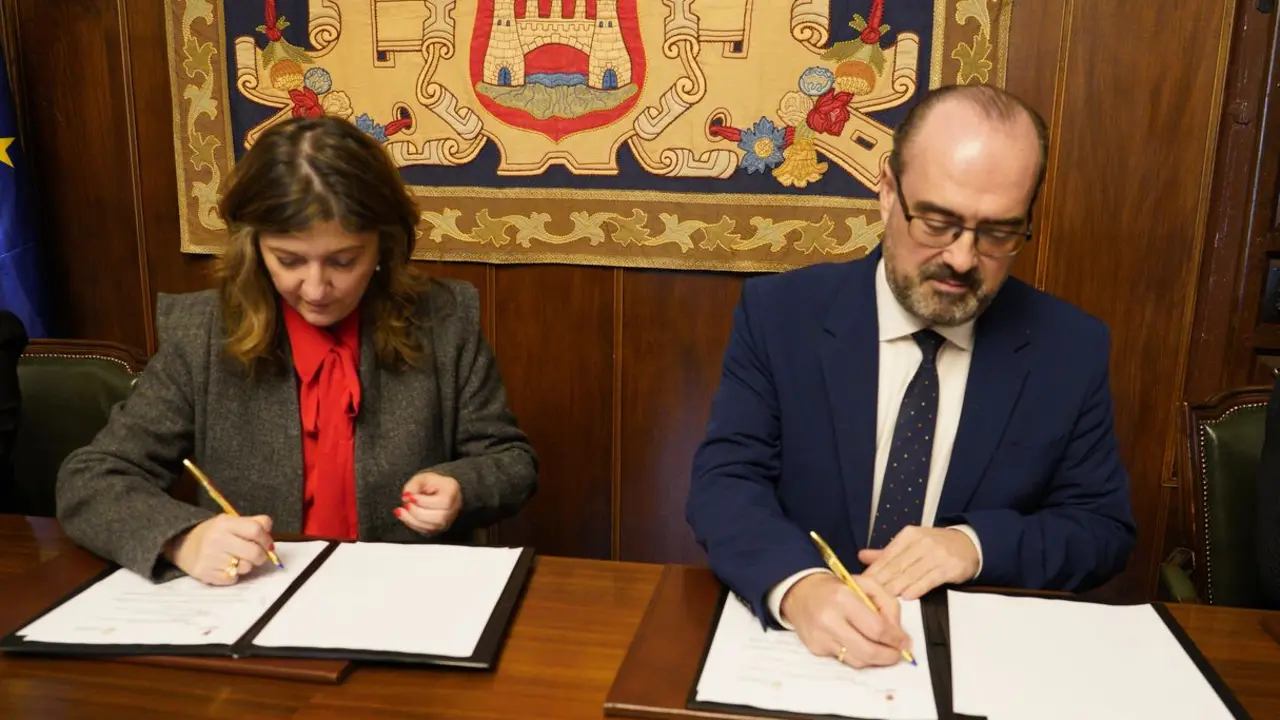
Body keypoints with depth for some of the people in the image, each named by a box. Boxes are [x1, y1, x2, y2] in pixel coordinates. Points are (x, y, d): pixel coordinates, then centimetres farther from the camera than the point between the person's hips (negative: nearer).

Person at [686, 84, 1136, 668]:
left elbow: (1105, 528, 4)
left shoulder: (1071, 348, -1)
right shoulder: (779, 315, -6)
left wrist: (979, 544, -16)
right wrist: (799, 586, -32)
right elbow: (724, 481, -12)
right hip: (802, 641, -1)